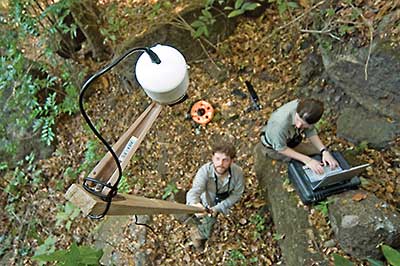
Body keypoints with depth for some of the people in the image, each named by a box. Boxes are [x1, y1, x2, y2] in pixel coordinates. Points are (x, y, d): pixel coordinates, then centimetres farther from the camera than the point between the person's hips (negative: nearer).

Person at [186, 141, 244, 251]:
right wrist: (194, 204, -72)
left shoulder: (237, 172, -30)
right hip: (207, 204, -1)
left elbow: (236, 194, -17)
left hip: (224, 204, 2)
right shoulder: (205, 171, -37)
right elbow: (194, 191, -48)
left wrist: (218, 208, -24)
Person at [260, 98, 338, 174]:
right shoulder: (281, 123, -45)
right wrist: (308, 160, -31)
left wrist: (324, 151, -28)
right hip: (274, 147, -5)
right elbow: (281, 148, -28)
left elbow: (310, 131, -14)